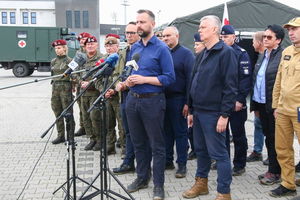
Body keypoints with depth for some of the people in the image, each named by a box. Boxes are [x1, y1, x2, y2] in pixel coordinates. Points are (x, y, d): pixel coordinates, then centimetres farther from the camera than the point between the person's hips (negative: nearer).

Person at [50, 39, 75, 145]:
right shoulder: (53, 61, 13)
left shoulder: (69, 61, -4)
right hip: (55, 87, 6)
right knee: (57, 113, 8)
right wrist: (54, 86, 15)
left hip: (66, 87, -6)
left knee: (68, 113, -1)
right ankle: (60, 135, 17)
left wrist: (73, 86, -13)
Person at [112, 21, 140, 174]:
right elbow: (117, 73, 21)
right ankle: (128, 163, 26)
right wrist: (118, 84, 1)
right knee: (128, 132, 15)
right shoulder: (123, 53, 17)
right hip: (125, 96, 8)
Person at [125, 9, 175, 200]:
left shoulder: (161, 48, -8)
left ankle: (158, 184, 15)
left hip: (152, 101, -6)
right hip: (133, 99, 6)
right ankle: (142, 177, 32)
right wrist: (128, 80, -2)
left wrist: (144, 79, -19)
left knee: (157, 145, 3)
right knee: (138, 142, 16)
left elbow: (170, 78, -12)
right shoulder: (134, 48, 11)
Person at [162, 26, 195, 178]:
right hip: (163, 98, 6)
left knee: (180, 133, 3)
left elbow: (190, 79, -10)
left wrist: (188, 102, -16)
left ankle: (182, 164, 12)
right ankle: (168, 160, 24)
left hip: (178, 99, -5)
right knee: (166, 131, 13)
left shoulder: (186, 53, -5)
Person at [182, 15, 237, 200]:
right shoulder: (202, 54, 15)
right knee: (200, 150, 17)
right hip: (198, 111, 8)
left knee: (219, 153, -1)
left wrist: (224, 115, -19)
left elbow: (230, 86, -17)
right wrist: (191, 110, 17)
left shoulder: (226, 52, -11)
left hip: (214, 113, -8)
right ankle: (201, 183, 32)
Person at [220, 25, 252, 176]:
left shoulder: (241, 54, -6)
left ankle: (239, 165, 15)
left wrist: (240, 100, -19)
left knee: (238, 135, 5)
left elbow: (245, 78, -13)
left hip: (235, 102, -6)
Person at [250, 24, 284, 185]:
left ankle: (275, 172, 17)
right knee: (268, 137, 15)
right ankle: (272, 169, 27)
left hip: (274, 105, -7)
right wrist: (255, 104, 13)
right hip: (261, 104, 8)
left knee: (274, 139, 4)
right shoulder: (262, 57, 14)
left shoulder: (283, 56, -12)